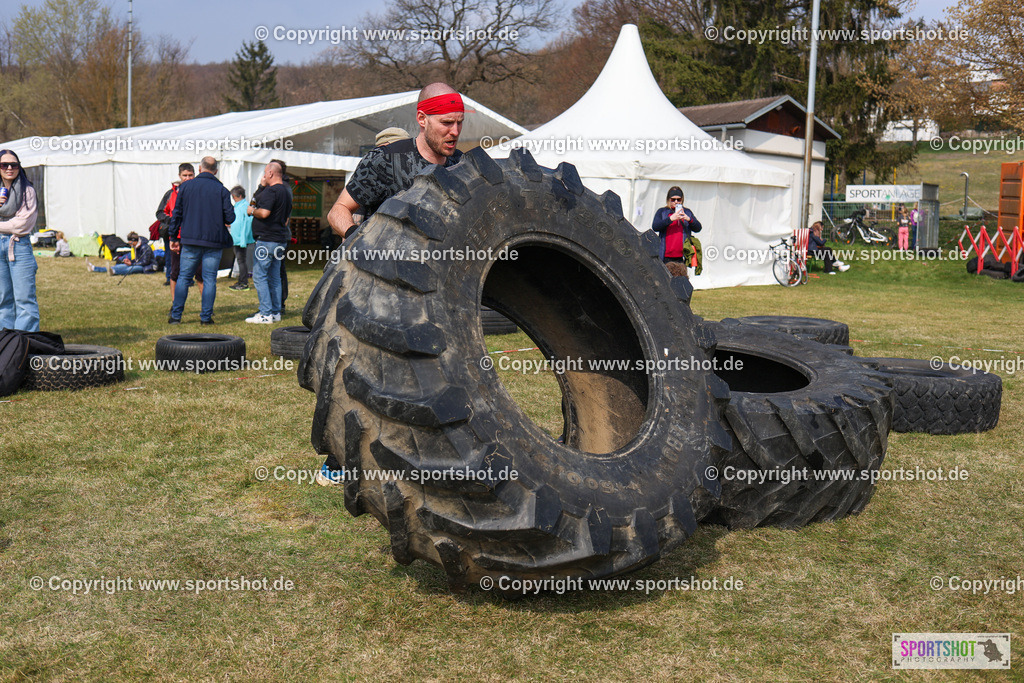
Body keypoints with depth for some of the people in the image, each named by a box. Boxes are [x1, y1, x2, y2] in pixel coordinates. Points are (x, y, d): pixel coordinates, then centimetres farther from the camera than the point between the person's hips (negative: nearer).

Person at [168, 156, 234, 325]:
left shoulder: (186, 186, 4)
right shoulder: (221, 189, -2)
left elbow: (176, 214, 5)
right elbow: (230, 218, -5)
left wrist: (174, 237, 13)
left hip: (190, 241, 2)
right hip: (214, 242, -1)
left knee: (183, 277, 9)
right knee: (209, 279, 3)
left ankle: (176, 315, 10)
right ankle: (206, 316, 2)